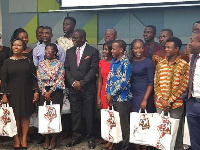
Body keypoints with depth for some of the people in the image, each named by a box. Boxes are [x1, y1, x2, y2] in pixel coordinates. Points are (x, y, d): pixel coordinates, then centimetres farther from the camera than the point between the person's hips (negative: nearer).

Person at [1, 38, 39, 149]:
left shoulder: (28, 61, 5)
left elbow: (34, 77, 4)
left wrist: (36, 91, -4)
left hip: (26, 93, 1)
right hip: (13, 93, -1)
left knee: (25, 115, 3)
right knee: (15, 116, 0)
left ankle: (24, 139, 11)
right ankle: (16, 139, 9)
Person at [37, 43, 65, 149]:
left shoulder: (59, 64, 2)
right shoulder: (41, 64, 10)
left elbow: (60, 80, -4)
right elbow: (39, 80, 6)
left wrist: (50, 92, -9)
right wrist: (44, 92, -6)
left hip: (56, 92, -2)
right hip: (44, 92, 2)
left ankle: (54, 139, 7)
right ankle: (46, 139, 10)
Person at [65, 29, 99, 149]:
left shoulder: (93, 51, -2)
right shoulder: (70, 51, 11)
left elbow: (93, 69, -8)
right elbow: (67, 69, 10)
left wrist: (82, 83, -11)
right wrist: (73, 82, -5)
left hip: (88, 88, -3)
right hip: (74, 88, 4)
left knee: (89, 114, 2)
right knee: (75, 113, 7)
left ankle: (91, 138, 15)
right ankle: (76, 136, 19)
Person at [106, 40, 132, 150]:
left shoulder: (126, 63, -12)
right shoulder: (113, 61, 11)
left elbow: (124, 82, -17)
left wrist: (111, 94, -12)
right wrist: (108, 94, 3)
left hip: (122, 98, -7)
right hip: (112, 98, 7)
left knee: (123, 124, 2)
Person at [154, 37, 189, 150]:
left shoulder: (184, 65, -4)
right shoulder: (160, 64, 9)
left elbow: (183, 86, -8)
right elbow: (156, 83, 8)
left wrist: (170, 101, -11)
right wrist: (161, 100, -5)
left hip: (176, 105, -4)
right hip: (160, 104, 4)